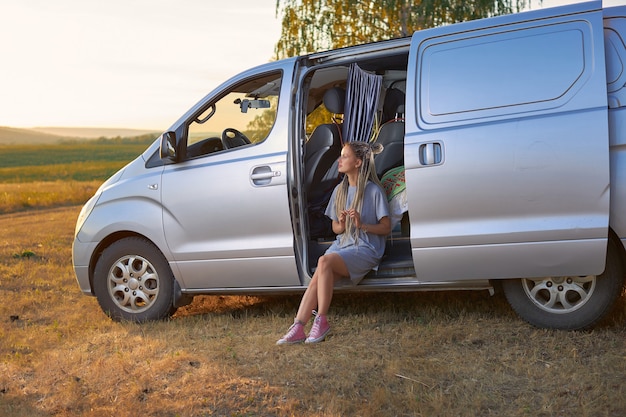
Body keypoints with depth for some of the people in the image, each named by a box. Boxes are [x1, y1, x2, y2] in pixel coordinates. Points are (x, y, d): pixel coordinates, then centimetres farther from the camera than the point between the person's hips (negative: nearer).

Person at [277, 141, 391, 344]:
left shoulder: (374, 191, -5)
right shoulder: (340, 190, 13)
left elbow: (386, 227, -5)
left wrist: (362, 225, -21)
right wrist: (341, 225, -7)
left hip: (366, 250, -6)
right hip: (342, 244, 6)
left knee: (324, 261, -31)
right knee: (316, 280, -20)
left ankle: (321, 321, -24)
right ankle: (297, 328, -26)